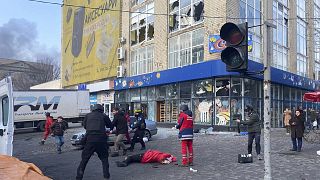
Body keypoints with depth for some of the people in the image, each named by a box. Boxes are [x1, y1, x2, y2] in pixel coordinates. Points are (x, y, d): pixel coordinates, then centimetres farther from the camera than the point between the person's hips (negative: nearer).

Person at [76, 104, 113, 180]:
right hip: (101, 139, 0)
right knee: (104, 158, 15)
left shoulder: (88, 115, 13)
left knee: (84, 159, 11)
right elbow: (111, 126, 17)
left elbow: (84, 126, 23)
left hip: (89, 139, 1)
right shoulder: (104, 116, 9)